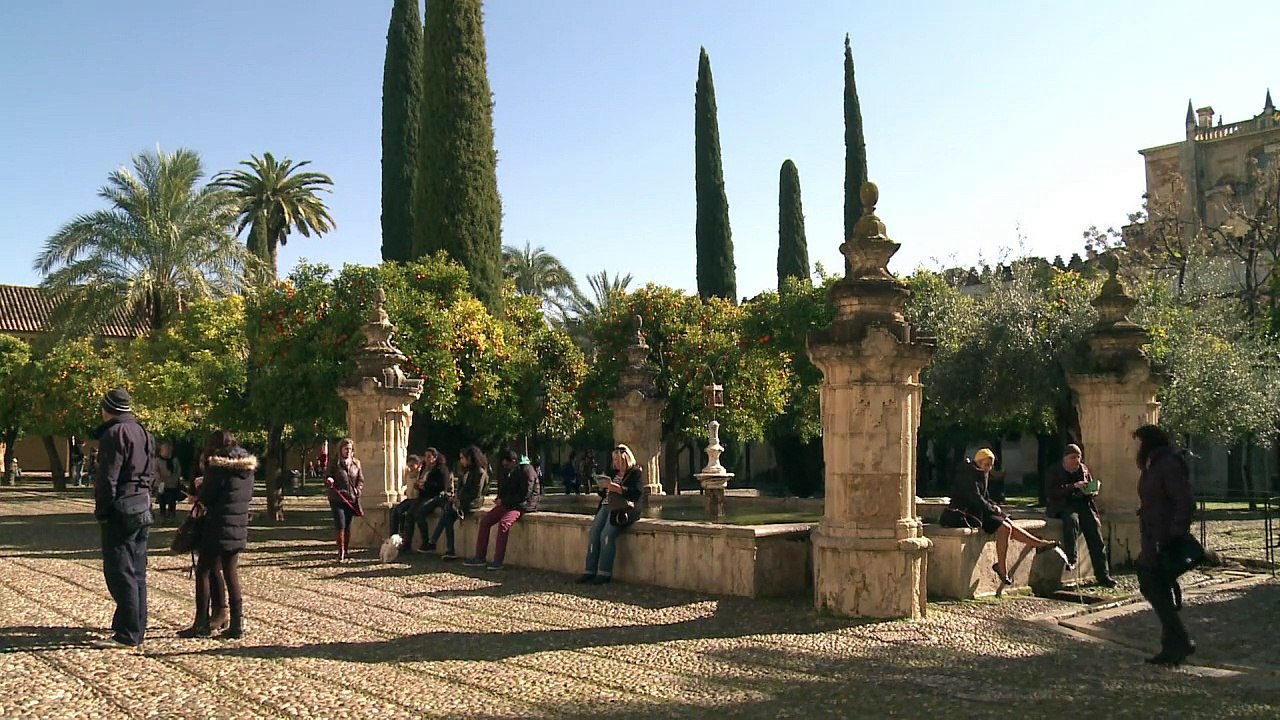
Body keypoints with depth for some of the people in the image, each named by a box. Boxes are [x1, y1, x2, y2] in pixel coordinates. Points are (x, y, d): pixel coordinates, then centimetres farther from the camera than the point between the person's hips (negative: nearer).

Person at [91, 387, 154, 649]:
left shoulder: (114, 433, -11)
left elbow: (108, 477, -16)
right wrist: (144, 496, 16)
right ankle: (136, 629, 19)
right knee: (137, 572, 13)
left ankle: (128, 634, -5)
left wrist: (102, 510, -10)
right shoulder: (143, 432, 16)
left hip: (121, 509, -9)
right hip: (143, 507, 9)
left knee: (120, 572, -6)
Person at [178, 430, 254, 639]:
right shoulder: (247, 467, 8)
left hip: (218, 528, -7)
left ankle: (202, 624, 6)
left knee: (203, 572, 5)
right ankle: (236, 624, 11)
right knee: (231, 574, 13)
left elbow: (205, 496, -13)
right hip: (239, 529, 7)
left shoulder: (217, 466, -13)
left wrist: (197, 492, 10)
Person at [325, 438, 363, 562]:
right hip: (337, 499, -3)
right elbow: (326, 477, 2)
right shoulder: (334, 463, -1)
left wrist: (357, 491, -4)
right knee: (340, 526, -9)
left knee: (348, 527, 11)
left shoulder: (356, 463, 8)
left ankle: (345, 551, 23)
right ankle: (341, 554, -7)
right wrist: (329, 481, -21)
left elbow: (361, 480, 11)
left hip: (351, 500, 3)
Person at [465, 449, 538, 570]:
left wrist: (504, 501, -16)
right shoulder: (507, 470, 11)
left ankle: (498, 561, -28)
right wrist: (500, 499, 0)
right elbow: (502, 487, 23)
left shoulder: (526, 470, -16)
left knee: (504, 523, -32)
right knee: (485, 520, -5)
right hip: (506, 503, 9)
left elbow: (524, 495, -20)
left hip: (523, 505, -9)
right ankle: (479, 557, -1)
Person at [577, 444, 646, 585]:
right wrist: (603, 488, 6)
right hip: (606, 506, 8)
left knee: (606, 534, -25)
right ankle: (590, 570, -11)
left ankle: (604, 573, -20)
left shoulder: (636, 472, 2)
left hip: (623, 509, -7)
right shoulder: (615, 473, 25)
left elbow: (637, 493, -13)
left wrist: (618, 489, -20)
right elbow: (604, 494, 30)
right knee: (593, 533, -12)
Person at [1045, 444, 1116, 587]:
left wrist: (1091, 491, -2)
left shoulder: (1084, 469, 14)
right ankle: (1071, 558, -29)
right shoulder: (1054, 472, 0)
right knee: (1072, 519, -37)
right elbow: (1052, 492, -13)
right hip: (1063, 506, -4)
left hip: (1083, 504, 4)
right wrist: (1074, 486, -22)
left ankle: (1103, 574, -16)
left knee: (1094, 526, -18)